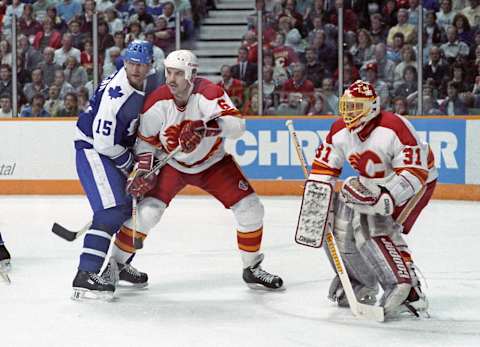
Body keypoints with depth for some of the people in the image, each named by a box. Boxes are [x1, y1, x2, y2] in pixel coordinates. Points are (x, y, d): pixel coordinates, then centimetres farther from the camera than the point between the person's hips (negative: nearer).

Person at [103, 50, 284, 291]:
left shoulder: (208, 93, -26)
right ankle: (114, 264, 1)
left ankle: (252, 269, 12)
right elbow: (146, 140, -5)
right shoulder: (157, 101, -19)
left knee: (250, 208, -8)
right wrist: (142, 168, -18)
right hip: (171, 164, 0)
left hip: (212, 163, 0)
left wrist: (204, 128, -55)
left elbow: (237, 124, -40)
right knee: (146, 212, -17)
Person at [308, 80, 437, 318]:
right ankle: (362, 285, 19)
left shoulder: (394, 128, -30)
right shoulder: (340, 131, -9)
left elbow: (415, 173, -33)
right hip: (373, 184, 8)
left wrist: (385, 198, -42)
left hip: (416, 183, -8)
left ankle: (408, 292, -26)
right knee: (342, 222, 0)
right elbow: (323, 167, 0)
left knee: (376, 231, -24)